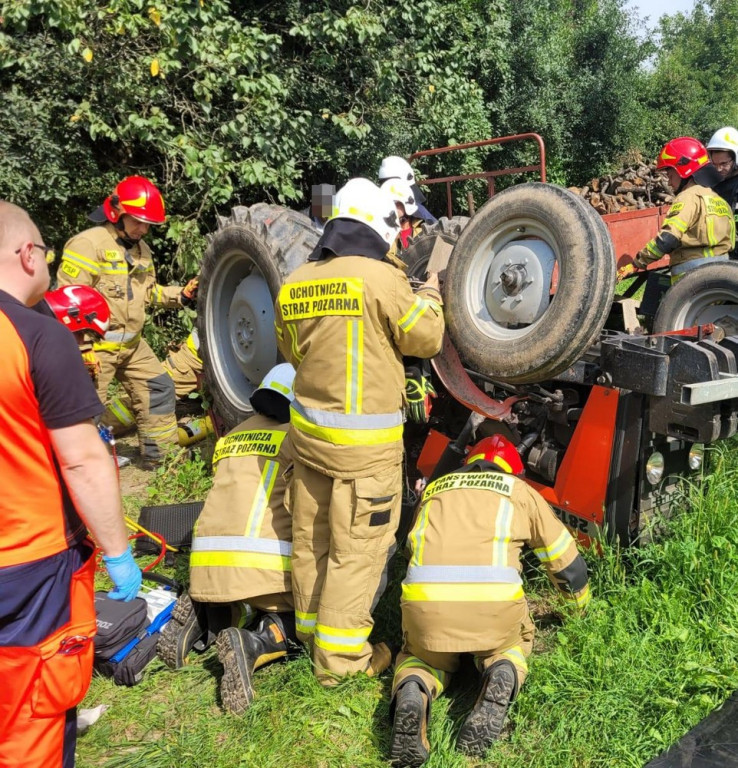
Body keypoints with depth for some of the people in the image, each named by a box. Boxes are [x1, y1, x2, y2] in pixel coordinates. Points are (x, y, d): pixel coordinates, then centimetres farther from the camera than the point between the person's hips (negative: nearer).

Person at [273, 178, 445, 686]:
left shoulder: (294, 285, 5)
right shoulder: (380, 277, -14)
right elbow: (425, 339, -5)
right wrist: (430, 293, 11)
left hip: (308, 429, 7)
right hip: (365, 440, -7)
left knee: (311, 539, 19)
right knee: (357, 549, 4)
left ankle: (311, 629, 37)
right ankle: (341, 657, 15)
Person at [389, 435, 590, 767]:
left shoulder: (434, 489, 30)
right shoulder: (520, 490, 25)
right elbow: (566, 562, 32)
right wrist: (582, 602, 53)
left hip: (424, 598, 1)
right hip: (495, 600, -1)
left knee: (421, 656, 31)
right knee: (512, 644, 32)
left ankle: (411, 693, -3)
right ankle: (502, 678, -2)